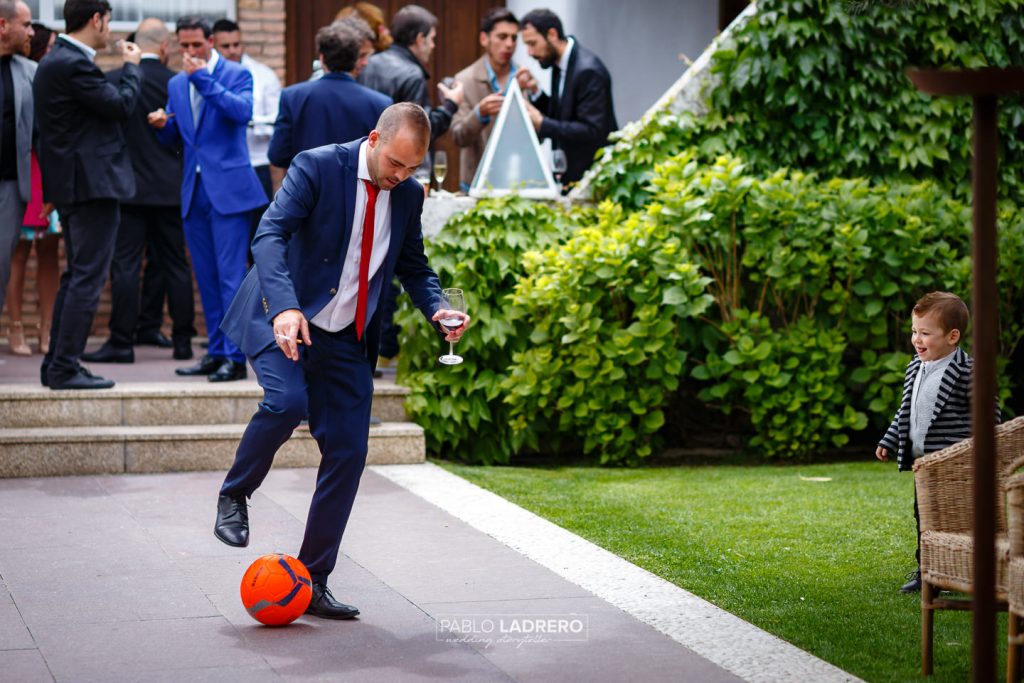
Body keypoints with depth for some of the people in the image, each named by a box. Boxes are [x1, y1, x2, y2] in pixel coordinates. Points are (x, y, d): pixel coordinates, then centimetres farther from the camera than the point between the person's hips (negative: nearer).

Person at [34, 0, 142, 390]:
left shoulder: (55, 61, 15)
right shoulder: (73, 64, -18)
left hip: (72, 185, 11)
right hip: (93, 182, -11)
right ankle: (65, 369, -7)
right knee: (87, 277, -7)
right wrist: (131, 66, -1)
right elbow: (121, 105, -15)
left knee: (76, 275, 16)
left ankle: (57, 364, 19)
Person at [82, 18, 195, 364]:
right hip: (170, 189, 2)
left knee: (125, 265, -1)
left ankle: (121, 342, -3)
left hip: (128, 188, -2)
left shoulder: (113, 81, -7)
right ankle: (182, 341, 11)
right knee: (176, 265, 8)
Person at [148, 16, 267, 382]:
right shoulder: (176, 84, 15)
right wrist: (162, 124, -4)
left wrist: (203, 77, -21)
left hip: (228, 189, -6)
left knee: (230, 276, -9)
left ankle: (236, 357, -9)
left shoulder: (236, 74, -2)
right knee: (206, 278, 10)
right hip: (194, 190, 6)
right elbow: (174, 140, 19)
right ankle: (216, 352, 16)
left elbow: (242, 112, -21)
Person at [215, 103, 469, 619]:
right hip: (285, 321, -5)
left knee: (347, 453, -1)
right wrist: (285, 307, -41)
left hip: (346, 339, 6)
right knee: (286, 401, -32)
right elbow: (270, 234, -25)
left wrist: (437, 309, -6)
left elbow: (413, 265, 16)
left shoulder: (408, 194, 3)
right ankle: (234, 496, -3)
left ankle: (312, 582, 9)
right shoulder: (317, 167, -15)